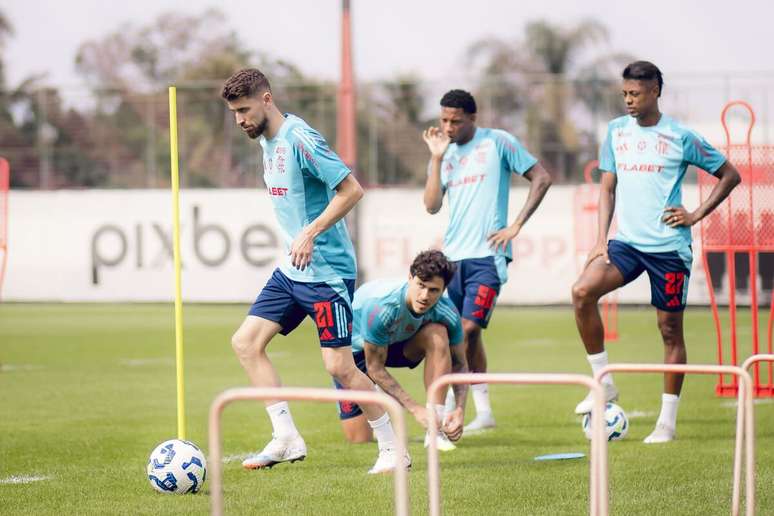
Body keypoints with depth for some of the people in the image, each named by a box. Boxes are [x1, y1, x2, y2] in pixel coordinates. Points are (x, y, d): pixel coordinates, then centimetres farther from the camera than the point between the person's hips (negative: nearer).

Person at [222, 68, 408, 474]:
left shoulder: (300, 140, -17)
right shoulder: (266, 141, 11)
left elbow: (351, 189, -21)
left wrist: (310, 234, -24)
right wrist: (295, 242, 17)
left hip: (326, 270, -10)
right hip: (290, 271, 10)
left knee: (339, 366, -8)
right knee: (245, 342, 3)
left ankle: (393, 450, 4)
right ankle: (287, 439, 5)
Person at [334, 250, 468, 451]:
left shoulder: (447, 313, -26)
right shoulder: (379, 307, -40)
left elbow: (459, 364, -13)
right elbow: (375, 368, -30)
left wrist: (460, 410, -29)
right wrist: (415, 408, -34)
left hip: (399, 344, 3)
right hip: (356, 349, -3)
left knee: (438, 334, -30)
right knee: (358, 439, -11)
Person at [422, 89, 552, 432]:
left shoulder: (497, 143, -2)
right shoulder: (444, 153, 12)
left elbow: (541, 179, -1)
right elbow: (432, 205, 2)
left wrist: (516, 226, -6)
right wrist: (436, 157, -3)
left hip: (487, 255, -6)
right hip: (453, 255, 6)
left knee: (469, 329, -14)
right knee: (459, 333, 8)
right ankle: (483, 412, 17)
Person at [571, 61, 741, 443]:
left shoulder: (680, 137, -4)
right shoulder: (616, 132, 8)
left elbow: (729, 175, 4)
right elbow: (607, 187, 14)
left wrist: (697, 215, -4)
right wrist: (601, 239, 3)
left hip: (669, 245, -4)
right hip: (627, 241, 4)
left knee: (670, 330, 1)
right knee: (582, 291, -20)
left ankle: (667, 421, 10)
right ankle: (604, 384, -9)